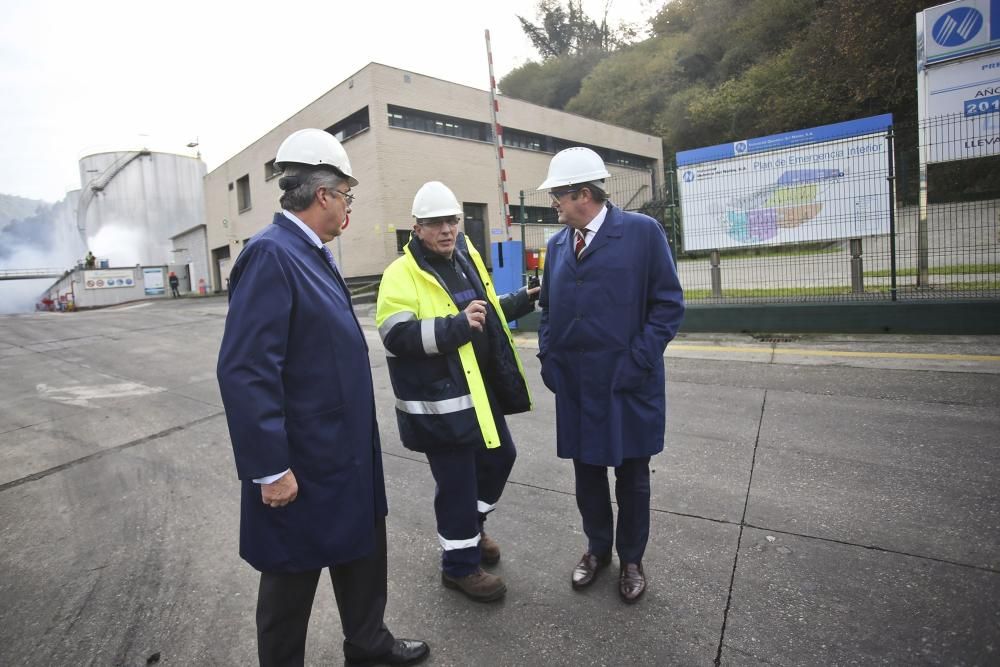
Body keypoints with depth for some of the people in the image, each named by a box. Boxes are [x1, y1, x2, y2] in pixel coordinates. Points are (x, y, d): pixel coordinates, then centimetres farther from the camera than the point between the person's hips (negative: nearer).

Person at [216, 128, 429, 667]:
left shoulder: (312, 253, 8)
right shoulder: (271, 253, -21)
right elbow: (245, 372, -25)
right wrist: (271, 469, -21)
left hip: (347, 453, 9)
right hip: (303, 464, -9)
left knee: (363, 550, 24)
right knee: (293, 576, 13)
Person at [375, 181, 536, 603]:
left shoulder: (467, 257, 11)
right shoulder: (402, 273, -14)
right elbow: (396, 335, -26)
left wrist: (522, 300, 15)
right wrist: (457, 325, -33)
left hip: (481, 388, 9)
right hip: (439, 400, -9)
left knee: (500, 457, 22)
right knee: (457, 482, 2)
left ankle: (470, 529, 46)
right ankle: (459, 564, 26)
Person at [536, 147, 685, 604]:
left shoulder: (643, 232, -8)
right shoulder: (557, 244, 8)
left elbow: (668, 304, -8)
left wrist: (637, 362, -14)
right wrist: (548, 358, 3)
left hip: (628, 384, -4)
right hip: (574, 384, 4)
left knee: (631, 476, 13)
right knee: (586, 472, 16)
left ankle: (631, 560, 35)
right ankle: (597, 548, 40)